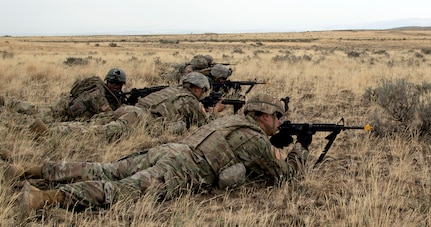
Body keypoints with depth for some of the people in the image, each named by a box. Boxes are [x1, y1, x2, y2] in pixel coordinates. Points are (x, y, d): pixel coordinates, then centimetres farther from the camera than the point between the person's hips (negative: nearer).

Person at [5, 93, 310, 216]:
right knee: (121, 190, -24)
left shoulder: (234, 119, 31)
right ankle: (44, 197, -40)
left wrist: (276, 145, 44)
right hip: (180, 171, -8)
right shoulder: (256, 139, 5)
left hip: (166, 151, 9)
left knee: (101, 172, 8)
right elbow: (283, 173, 15)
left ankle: (31, 171, 6)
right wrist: (301, 148, 33)